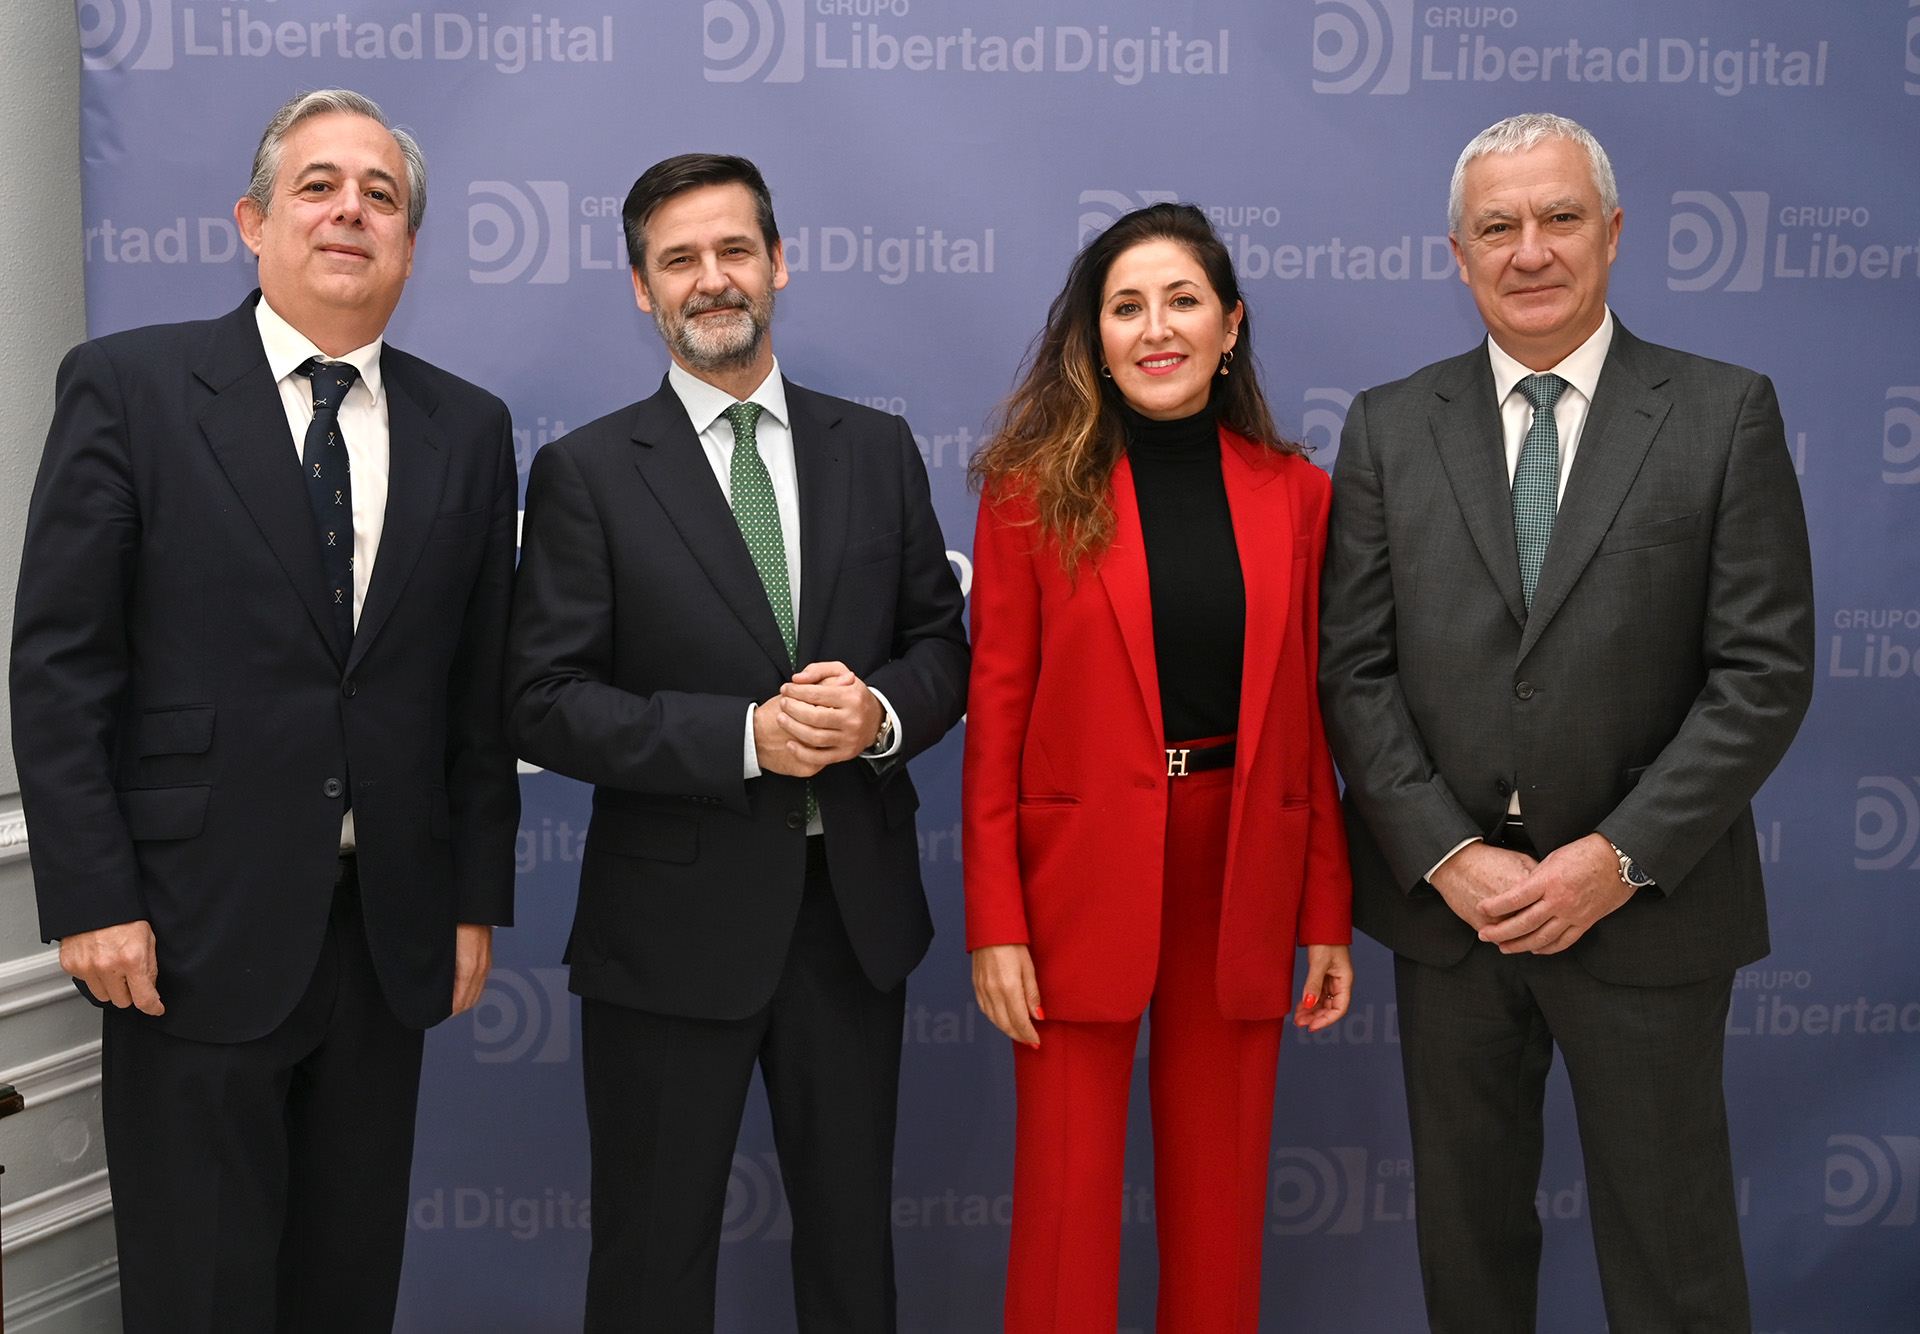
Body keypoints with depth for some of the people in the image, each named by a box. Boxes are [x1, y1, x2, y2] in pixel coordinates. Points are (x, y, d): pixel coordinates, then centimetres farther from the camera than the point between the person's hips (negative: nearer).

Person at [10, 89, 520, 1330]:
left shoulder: (469, 428, 6)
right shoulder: (126, 386, -3)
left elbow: (482, 685, 7)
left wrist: (477, 899, 6)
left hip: (387, 932, 3)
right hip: (197, 924, -3)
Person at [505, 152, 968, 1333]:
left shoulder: (877, 449, 6)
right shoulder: (587, 473, -4)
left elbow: (942, 646, 7)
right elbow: (548, 703, -10)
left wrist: (880, 711, -15)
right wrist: (745, 737, -21)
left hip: (856, 906, 3)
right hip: (676, 918, -3)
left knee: (853, 1230, 19)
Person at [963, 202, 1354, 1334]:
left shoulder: (1294, 493, 6)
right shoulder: (1037, 489, -1)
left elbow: (1310, 717, 7)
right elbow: (996, 711, -3)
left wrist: (1329, 915, 4)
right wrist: (995, 923, -9)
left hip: (1243, 880, 3)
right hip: (1081, 879, -2)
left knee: (1221, 1198, 12)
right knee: (1068, 1197, 5)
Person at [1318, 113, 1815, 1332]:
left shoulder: (1726, 413, -2)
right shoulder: (1389, 427, 3)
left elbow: (1765, 671, -7)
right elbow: (1356, 671, -1)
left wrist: (1619, 858, -15)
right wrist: (1448, 857, -11)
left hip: (1646, 905, -1)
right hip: (1444, 900, 2)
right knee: (1467, 1232, 16)